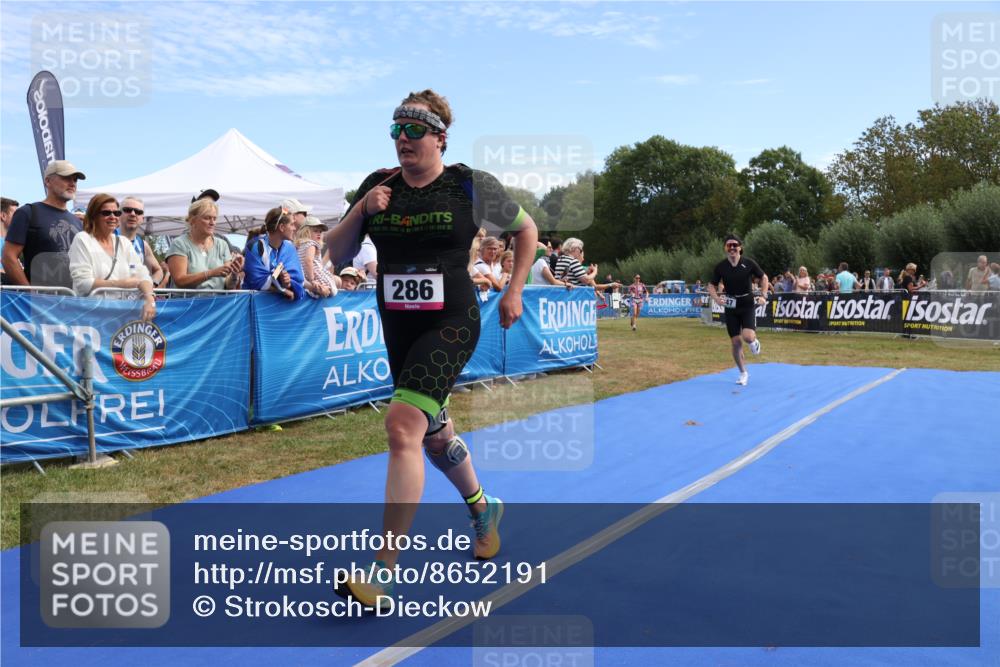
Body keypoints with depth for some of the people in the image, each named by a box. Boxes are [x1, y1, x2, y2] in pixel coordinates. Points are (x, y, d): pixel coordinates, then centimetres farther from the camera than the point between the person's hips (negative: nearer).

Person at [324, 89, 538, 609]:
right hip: (398, 328, 6)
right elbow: (336, 253, 6)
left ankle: (383, 570, -18)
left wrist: (514, 293, 3)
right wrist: (360, 211, -11)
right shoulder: (377, 186, 5)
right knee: (435, 435, 19)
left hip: (451, 325, -6)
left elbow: (525, 229, 9)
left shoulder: (472, 186, -5)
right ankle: (482, 509, 47)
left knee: (403, 424, -23)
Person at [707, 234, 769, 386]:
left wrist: (763, 296, -5)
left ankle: (754, 342, 17)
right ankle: (743, 373, 22)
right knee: (736, 342, 4)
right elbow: (711, 286, 4)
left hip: (748, 305, -2)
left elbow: (764, 277, 6)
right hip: (730, 307, 2)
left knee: (747, 336, -22)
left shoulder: (748, 263, -8)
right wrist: (716, 298, -14)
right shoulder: (720, 266, -5)